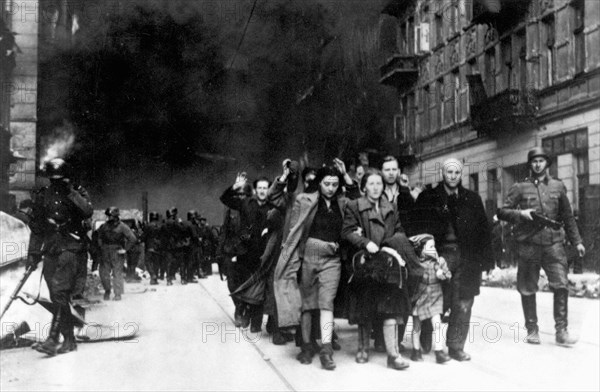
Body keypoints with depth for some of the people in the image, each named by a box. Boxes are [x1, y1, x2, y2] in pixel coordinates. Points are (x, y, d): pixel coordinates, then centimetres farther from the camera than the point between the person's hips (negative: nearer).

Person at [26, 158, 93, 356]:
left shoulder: (77, 192, 3)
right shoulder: (42, 195, 12)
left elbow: (88, 212, -16)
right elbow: (35, 227, 17)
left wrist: (71, 193, -17)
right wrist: (33, 253, 14)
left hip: (71, 248, -5)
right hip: (50, 250, 5)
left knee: (61, 292, -18)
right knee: (57, 297, 4)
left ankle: (53, 339, -22)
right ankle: (69, 339, 12)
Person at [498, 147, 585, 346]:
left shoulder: (558, 186, 13)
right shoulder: (520, 188, 6)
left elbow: (568, 217, 17)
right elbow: (502, 212, 4)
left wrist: (577, 241, 12)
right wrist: (520, 213, -13)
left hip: (553, 243, 1)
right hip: (527, 245, -1)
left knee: (561, 285, -11)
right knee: (527, 289, 4)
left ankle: (561, 331, -3)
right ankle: (532, 330, 17)